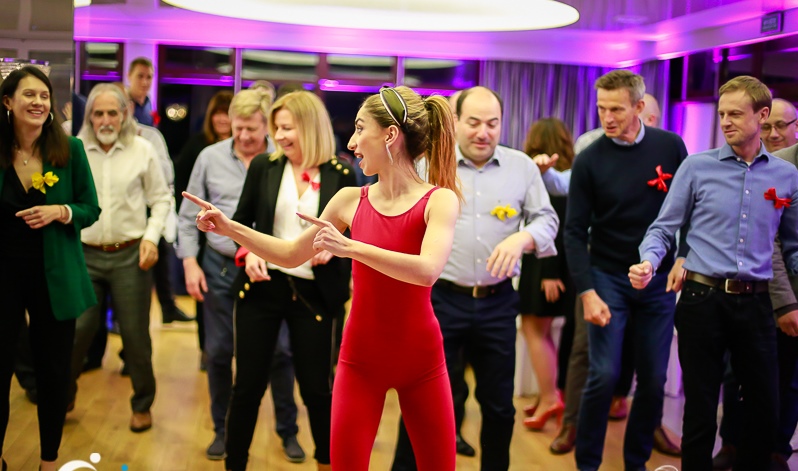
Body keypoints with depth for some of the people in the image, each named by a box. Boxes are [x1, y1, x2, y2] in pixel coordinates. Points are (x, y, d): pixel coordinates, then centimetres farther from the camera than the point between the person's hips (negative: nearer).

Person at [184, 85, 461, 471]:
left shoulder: (439, 200, -11)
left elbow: (428, 271, -28)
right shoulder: (350, 199, 0)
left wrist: (350, 247, -34)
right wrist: (229, 228, 4)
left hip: (421, 359, -2)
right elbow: (292, 255, 11)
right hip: (360, 357, 2)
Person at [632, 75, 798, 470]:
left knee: (765, 410, 12)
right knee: (700, 412, 6)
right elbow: (663, 229, -1)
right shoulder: (697, 167, -2)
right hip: (703, 300, -3)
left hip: (755, 304, 3)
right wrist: (648, 262, -21)